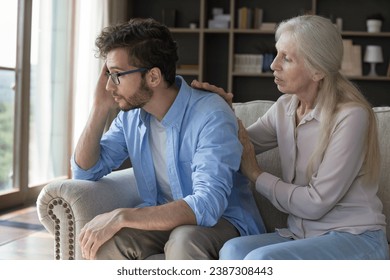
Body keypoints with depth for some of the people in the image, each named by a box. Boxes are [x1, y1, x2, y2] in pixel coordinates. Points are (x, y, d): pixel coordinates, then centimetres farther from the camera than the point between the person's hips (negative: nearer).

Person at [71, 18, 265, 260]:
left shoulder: (211, 115, -23)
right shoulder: (131, 114, -1)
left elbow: (207, 204, -33)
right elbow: (85, 171, 5)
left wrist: (121, 217, -37)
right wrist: (100, 108, -7)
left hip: (223, 220, -5)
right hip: (162, 217, 6)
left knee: (183, 241, -38)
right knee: (105, 240, -22)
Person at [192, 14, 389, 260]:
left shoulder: (350, 116, -16)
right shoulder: (285, 107, 5)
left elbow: (316, 203, -17)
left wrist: (257, 175, -6)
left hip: (355, 238, -6)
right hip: (301, 235, 6)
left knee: (261, 260, -31)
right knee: (233, 250, -25)